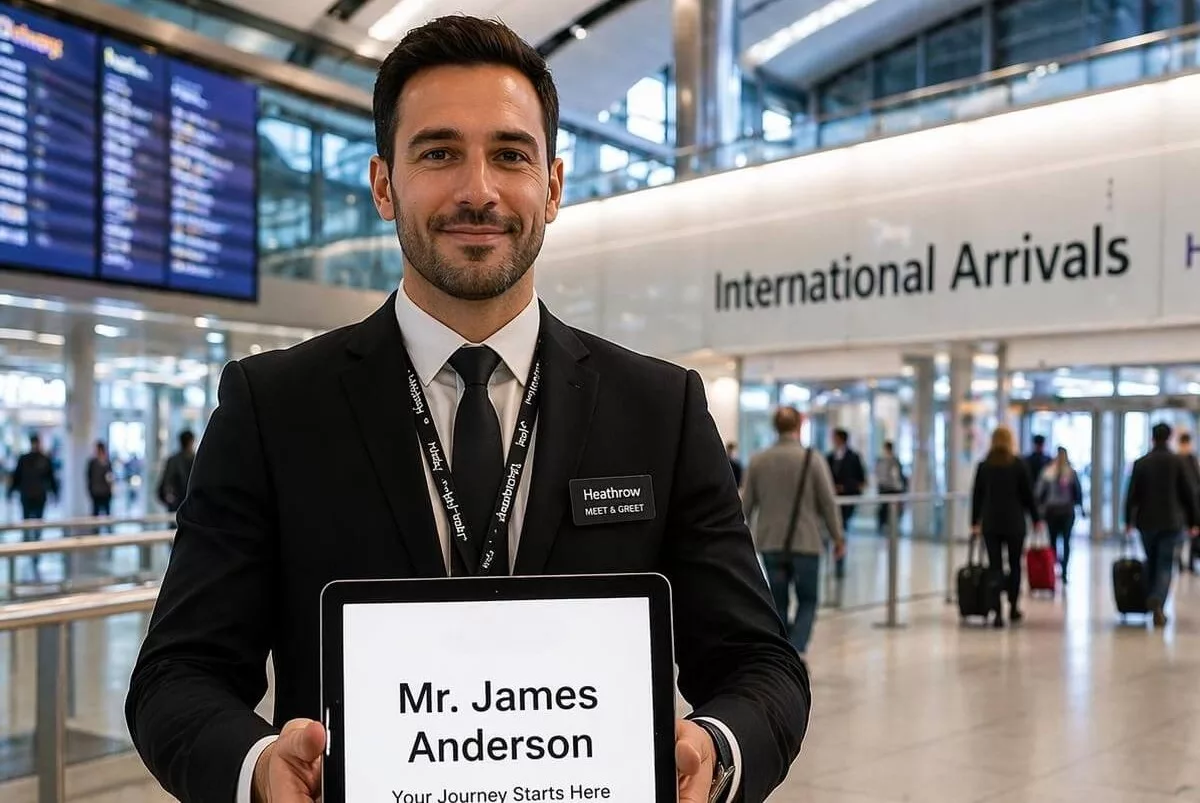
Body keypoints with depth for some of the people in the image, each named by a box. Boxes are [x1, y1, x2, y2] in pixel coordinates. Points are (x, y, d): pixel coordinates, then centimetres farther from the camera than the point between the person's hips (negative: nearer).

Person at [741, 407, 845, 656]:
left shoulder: (758, 461, 0)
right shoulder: (813, 460, -8)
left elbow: (746, 505, 4)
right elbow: (828, 504, -6)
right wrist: (837, 537, 7)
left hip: (770, 544, 3)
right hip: (805, 543, -3)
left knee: (778, 604, 13)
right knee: (807, 602, 10)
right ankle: (795, 652, -10)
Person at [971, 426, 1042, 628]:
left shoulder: (983, 466, 3)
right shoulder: (1019, 465, -3)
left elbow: (977, 496, 4)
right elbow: (1028, 495, -1)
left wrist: (975, 522, 10)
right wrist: (1036, 519, 9)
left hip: (990, 523, 1)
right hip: (1014, 523, -1)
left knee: (995, 567, -1)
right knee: (1015, 565, 15)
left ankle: (998, 612, -11)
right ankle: (1013, 608, 22)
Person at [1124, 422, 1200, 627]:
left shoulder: (1140, 463, -1)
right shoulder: (1177, 462, -5)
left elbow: (1131, 494, -1)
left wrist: (1129, 521, 7)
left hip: (1147, 521, 2)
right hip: (1171, 522, -2)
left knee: (1151, 562, 18)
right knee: (1165, 564, 0)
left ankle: (1151, 600, 21)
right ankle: (1157, 601, -19)